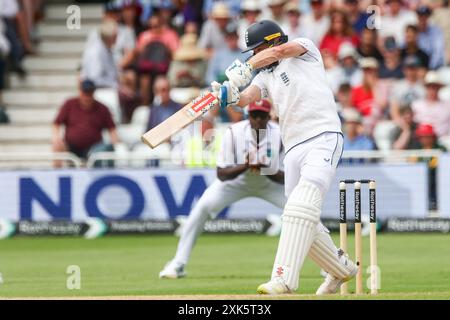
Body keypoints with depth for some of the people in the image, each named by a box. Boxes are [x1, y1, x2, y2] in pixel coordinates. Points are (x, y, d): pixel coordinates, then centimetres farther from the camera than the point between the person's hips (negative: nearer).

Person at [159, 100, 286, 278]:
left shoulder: (281, 135, -24)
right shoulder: (234, 132, -25)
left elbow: (285, 178, -20)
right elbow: (221, 174, -24)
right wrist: (244, 166, -43)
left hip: (270, 182, 1)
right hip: (236, 180, -1)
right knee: (203, 206, -23)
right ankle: (178, 264, -15)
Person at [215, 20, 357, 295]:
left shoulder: (305, 48, 8)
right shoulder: (266, 76, 22)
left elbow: (281, 50, -15)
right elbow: (247, 97, 2)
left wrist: (245, 69, -22)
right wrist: (230, 97, -20)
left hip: (323, 138, -8)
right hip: (294, 149, 8)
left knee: (302, 206, -23)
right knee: (303, 222, 7)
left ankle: (284, 279, -33)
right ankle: (342, 268, 29)